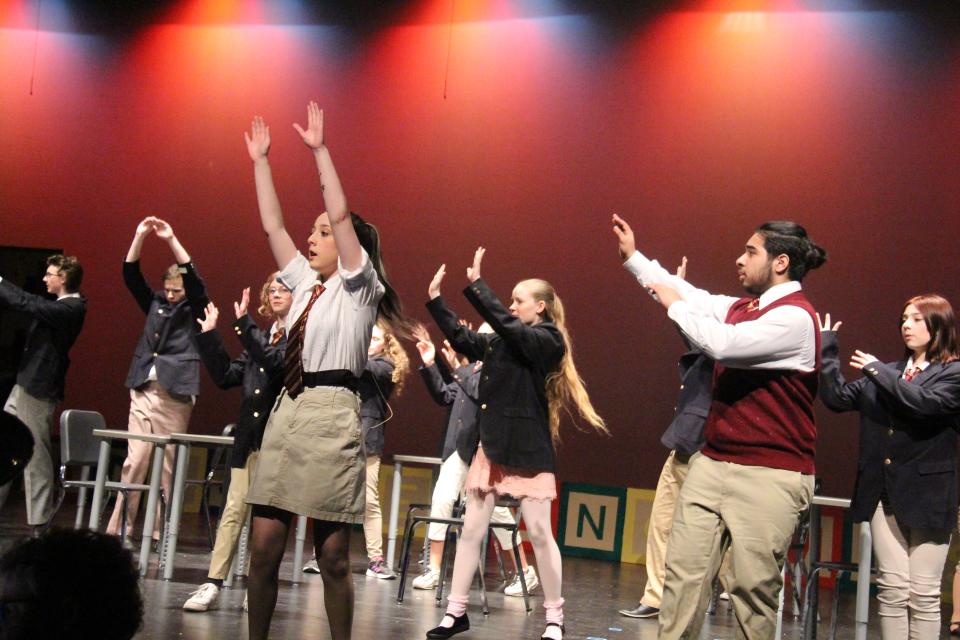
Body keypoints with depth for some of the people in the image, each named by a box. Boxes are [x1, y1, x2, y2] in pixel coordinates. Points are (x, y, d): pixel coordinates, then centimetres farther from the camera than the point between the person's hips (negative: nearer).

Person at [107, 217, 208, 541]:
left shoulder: (193, 310, 3)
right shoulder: (154, 304, 14)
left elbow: (195, 280, -13)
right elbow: (131, 275, 8)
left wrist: (172, 240, -18)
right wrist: (140, 236, -4)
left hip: (175, 395, -3)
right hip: (143, 390, 3)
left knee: (168, 464, -2)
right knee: (134, 460, -1)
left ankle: (161, 530, 4)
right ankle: (117, 527, 0)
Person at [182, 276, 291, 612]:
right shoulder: (260, 337, 17)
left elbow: (276, 363, -22)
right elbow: (226, 375, 14)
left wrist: (244, 323, -24)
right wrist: (209, 335, 8)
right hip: (249, 436, 6)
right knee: (233, 511, 4)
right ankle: (213, 584, 4)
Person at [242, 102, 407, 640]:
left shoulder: (358, 287, 0)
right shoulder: (305, 285, 18)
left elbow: (342, 215, -11)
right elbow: (272, 225, 17)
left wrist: (320, 150, -12)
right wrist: (261, 162, 14)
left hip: (331, 415, -6)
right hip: (287, 412, 7)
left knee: (332, 555, -1)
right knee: (264, 545, 3)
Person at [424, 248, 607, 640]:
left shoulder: (548, 341, -10)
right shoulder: (500, 342, 10)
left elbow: (505, 324, -23)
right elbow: (461, 338, 14)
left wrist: (475, 284, -21)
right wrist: (435, 300, 9)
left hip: (529, 452, -6)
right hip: (492, 446, 6)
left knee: (539, 534, -1)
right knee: (471, 530, 5)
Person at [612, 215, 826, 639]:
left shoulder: (795, 317, -13)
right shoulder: (742, 308, 13)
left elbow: (722, 343, -23)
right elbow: (696, 298, 26)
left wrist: (674, 305, -8)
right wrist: (633, 258, 28)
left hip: (768, 477, -8)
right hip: (712, 464, 8)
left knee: (751, 585, -5)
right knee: (683, 573, 2)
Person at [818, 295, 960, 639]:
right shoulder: (885, 374, 14)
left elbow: (926, 402, -19)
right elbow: (838, 398, 9)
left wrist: (879, 371, -13)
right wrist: (828, 353, 2)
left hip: (927, 497, -4)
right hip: (884, 494, 4)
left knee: (923, 593, 1)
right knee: (891, 587, 6)